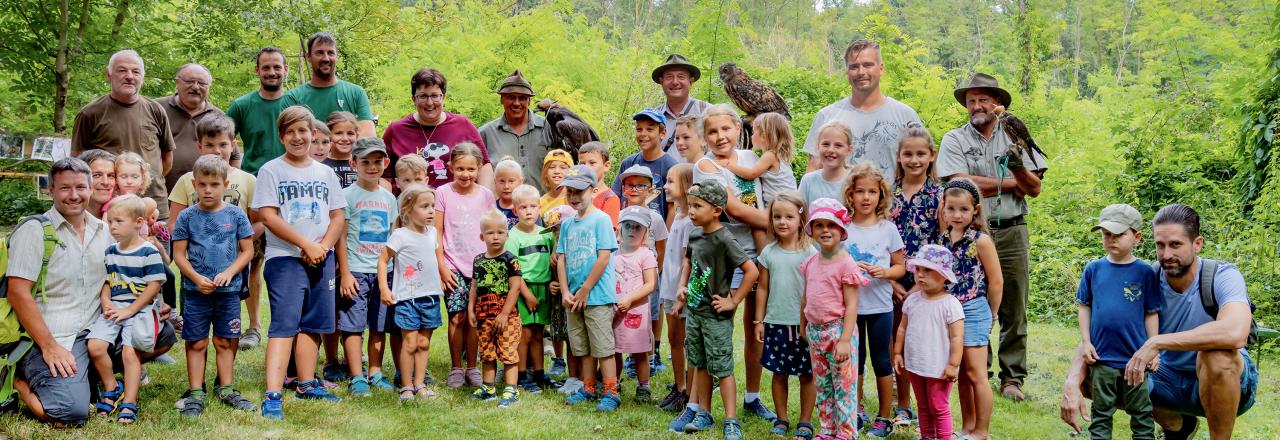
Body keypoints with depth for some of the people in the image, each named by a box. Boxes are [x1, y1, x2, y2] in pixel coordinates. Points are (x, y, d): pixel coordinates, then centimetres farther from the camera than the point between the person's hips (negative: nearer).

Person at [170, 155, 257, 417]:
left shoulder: (236, 215, 1)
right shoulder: (187, 217, 0)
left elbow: (247, 250, 3)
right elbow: (179, 254, 0)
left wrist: (229, 273, -12)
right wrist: (197, 278, -13)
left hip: (229, 289, 1)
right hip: (196, 290, 0)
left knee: (225, 341, 10)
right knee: (196, 342, 5)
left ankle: (226, 388, 21)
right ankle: (195, 393, 12)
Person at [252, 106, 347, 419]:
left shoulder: (325, 173, 13)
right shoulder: (271, 171, 0)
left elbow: (338, 217, 10)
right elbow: (269, 217, -9)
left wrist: (323, 246, -8)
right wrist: (308, 245, -13)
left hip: (321, 260, 5)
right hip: (285, 258, -5)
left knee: (312, 324, 11)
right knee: (284, 325, -12)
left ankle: (307, 384, 24)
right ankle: (272, 396, -16)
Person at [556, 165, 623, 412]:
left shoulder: (600, 219, -8)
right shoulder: (567, 224, 11)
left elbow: (603, 258, -13)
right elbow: (561, 259, 9)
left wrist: (585, 290, -12)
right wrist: (565, 292, -3)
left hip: (598, 296, -6)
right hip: (573, 297, 6)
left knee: (603, 347, -3)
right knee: (583, 348, 15)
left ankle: (610, 393, 5)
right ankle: (589, 389, 26)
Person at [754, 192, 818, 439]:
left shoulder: (809, 252, -5)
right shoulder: (768, 253, 4)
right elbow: (763, 288, 9)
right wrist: (759, 321, 7)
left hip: (803, 324, -3)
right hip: (775, 323, 3)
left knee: (807, 374, 5)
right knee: (779, 373, 10)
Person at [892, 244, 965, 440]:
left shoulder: (950, 304, -15)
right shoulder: (912, 299, 2)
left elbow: (957, 337, -16)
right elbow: (903, 328, 12)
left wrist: (953, 365, -17)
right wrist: (898, 353, 10)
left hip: (938, 368, -6)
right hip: (914, 365, 6)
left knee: (939, 408, 4)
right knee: (924, 407, 18)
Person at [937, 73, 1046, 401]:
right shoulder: (954, 140, 4)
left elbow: (1034, 188, 4)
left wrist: (1018, 167, -17)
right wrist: (1011, 183, -4)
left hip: (1012, 232, 2)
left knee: (1014, 309, 3)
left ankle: (1012, 378, 11)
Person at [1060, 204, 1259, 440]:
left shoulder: (1223, 276, -21)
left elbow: (1235, 334, -42)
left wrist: (1156, 342, -39)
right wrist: (1072, 382, -34)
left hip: (1230, 380, -5)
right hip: (1170, 379, 5)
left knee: (1216, 353, -38)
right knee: (1090, 378, -12)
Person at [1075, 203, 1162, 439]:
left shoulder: (1145, 272, -4)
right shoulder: (1094, 269, 0)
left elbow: (1151, 313, 1)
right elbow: (1085, 306, 6)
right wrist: (1085, 341, 0)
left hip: (1136, 356, -1)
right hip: (1101, 356, 1)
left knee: (1141, 411, 12)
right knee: (1101, 411, 13)